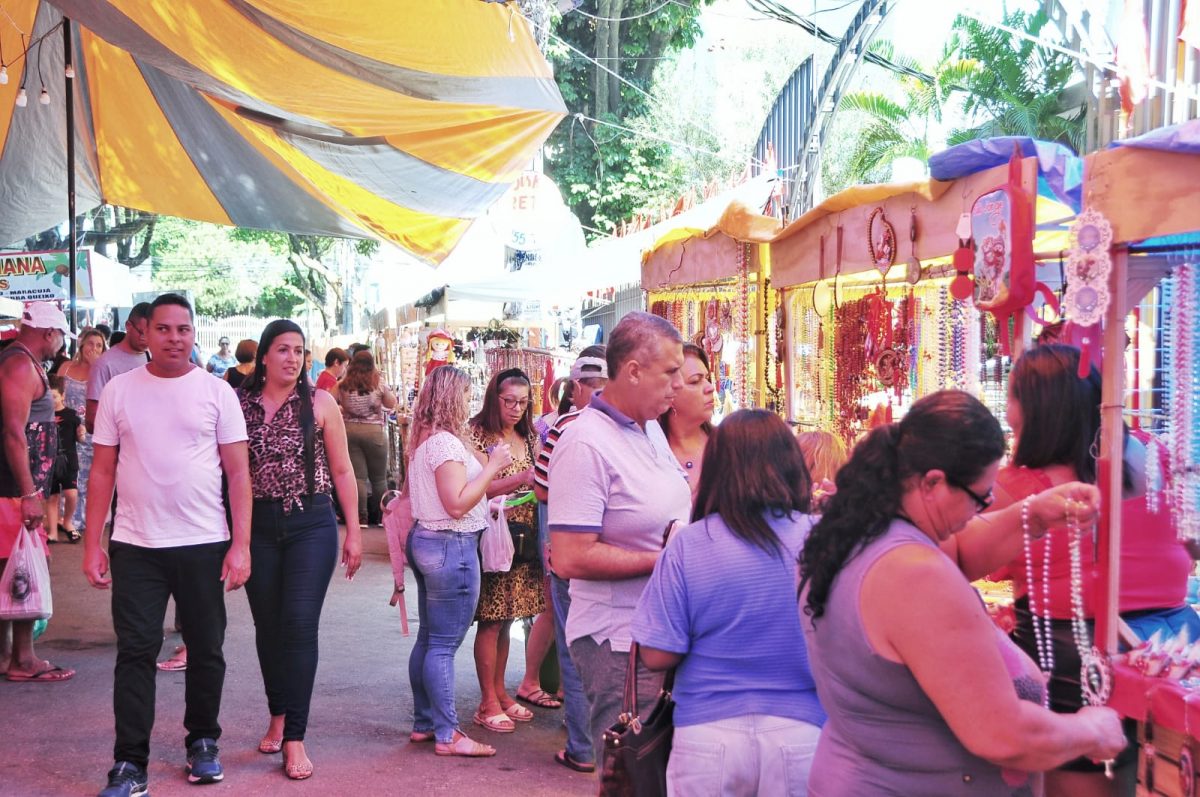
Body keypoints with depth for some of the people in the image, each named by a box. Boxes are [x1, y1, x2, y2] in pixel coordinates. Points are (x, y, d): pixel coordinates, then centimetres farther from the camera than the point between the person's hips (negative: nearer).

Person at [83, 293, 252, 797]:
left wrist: (241, 544, -7)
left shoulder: (217, 393, 1)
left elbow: (238, 473, 0)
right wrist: (92, 544, 1)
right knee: (135, 652, 1)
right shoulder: (119, 391, 4)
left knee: (206, 651, 9)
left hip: (204, 545, 0)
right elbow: (102, 471, 6)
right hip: (135, 546, 0)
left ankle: (203, 742, 28)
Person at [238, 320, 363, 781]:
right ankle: (278, 716, 28)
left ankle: (294, 739, -5)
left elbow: (341, 470, 3)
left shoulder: (319, 403, 0)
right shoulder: (240, 404, 3)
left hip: (311, 525, -2)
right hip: (258, 527, 2)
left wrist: (353, 531, 1)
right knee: (268, 626, 9)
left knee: (299, 625, -9)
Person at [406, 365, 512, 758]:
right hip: (452, 547, -10)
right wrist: (493, 465, -17)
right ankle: (447, 735, 2)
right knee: (444, 645, -5)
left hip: (425, 539, 10)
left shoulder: (423, 439, 12)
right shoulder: (445, 442, -18)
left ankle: (424, 724, 23)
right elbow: (457, 504, -22)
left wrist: (488, 468, 19)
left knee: (428, 639, 15)